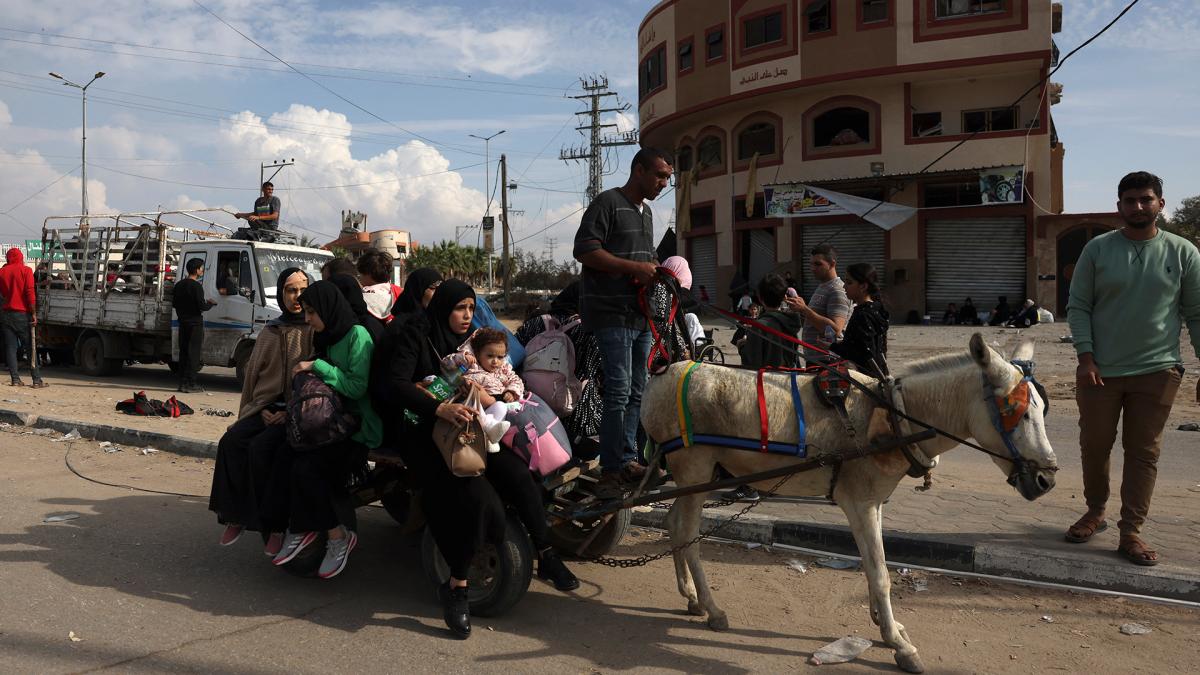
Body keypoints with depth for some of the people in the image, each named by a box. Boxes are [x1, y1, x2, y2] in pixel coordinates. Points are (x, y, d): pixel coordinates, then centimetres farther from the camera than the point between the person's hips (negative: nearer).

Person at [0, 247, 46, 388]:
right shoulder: (26, 270, -5)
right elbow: (30, 293, -12)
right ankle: (37, 380, -2)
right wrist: (33, 313, -10)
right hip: (22, 314, -3)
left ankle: (15, 379, 1)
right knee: (30, 347, 1)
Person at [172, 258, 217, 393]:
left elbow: (174, 304, 17)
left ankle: (182, 382, 15)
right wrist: (210, 303, 1)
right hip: (195, 324, -8)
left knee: (183, 352, 12)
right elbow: (202, 306, -18)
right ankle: (191, 384, -5)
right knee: (194, 354, -5)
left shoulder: (179, 285, 11)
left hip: (183, 323, 8)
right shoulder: (196, 286, -14)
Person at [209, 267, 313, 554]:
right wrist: (261, 409, 1)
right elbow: (253, 372, 17)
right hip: (266, 408, 5)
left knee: (261, 448, -28)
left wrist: (291, 412, -16)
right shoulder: (270, 331, 19)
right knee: (231, 441, -21)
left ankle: (275, 526, -18)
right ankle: (236, 516, -12)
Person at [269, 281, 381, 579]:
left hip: (358, 428, -7)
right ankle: (299, 528, -7)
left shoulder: (357, 335, -10)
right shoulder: (326, 338, 15)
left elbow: (357, 387, -19)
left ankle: (338, 537, -8)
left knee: (306, 467, -25)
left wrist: (317, 366, -16)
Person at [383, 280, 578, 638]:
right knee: (475, 495, -29)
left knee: (516, 471, -22)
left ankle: (546, 556, -8)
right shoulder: (415, 334, -6)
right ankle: (456, 587, -16)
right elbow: (395, 383, -19)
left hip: (465, 424, 6)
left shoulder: (469, 338, 14)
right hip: (422, 430, -5)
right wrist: (439, 408, -34)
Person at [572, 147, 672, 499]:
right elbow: (584, 250, -17)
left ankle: (627, 460, 21)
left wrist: (657, 270, 11)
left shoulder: (646, 212, 21)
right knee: (619, 391, -12)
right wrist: (634, 267, -19)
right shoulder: (608, 202, -7)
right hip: (612, 314, -9)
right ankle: (610, 471, -6)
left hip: (640, 314, 9)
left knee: (636, 391, 11)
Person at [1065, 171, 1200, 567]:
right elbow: (1078, 307, 0)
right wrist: (1086, 357, -10)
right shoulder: (1098, 249, 1)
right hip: (1100, 371, 0)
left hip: (1157, 371, 0)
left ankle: (1130, 531, 13)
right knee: (1094, 446, 11)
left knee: (1143, 453, 4)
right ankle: (1095, 512, 31)